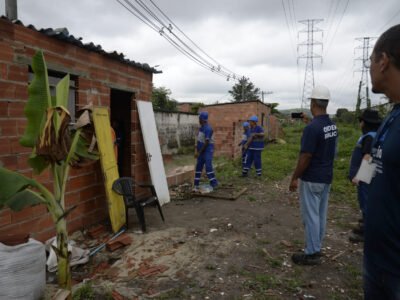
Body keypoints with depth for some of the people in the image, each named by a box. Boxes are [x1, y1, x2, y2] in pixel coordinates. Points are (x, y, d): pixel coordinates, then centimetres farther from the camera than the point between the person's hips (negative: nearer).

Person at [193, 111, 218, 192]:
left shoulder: (208, 128, -18)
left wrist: (199, 152, -15)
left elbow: (207, 142, -19)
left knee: (208, 167, -9)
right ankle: (196, 185, 13)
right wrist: (196, 150, 6)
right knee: (198, 167, 8)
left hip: (207, 151, -9)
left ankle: (214, 184, 1)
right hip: (201, 151, 9)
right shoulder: (201, 127, 10)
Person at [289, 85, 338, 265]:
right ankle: (316, 248, 29)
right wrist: (309, 122, 28)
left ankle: (312, 254, 11)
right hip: (326, 178, 9)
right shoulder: (332, 126, 5)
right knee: (321, 214, 16)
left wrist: (294, 178, -12)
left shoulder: (312, 128, -23)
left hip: (312, 179, -9)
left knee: (311, 215, 1)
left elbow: (305, 157, -22)